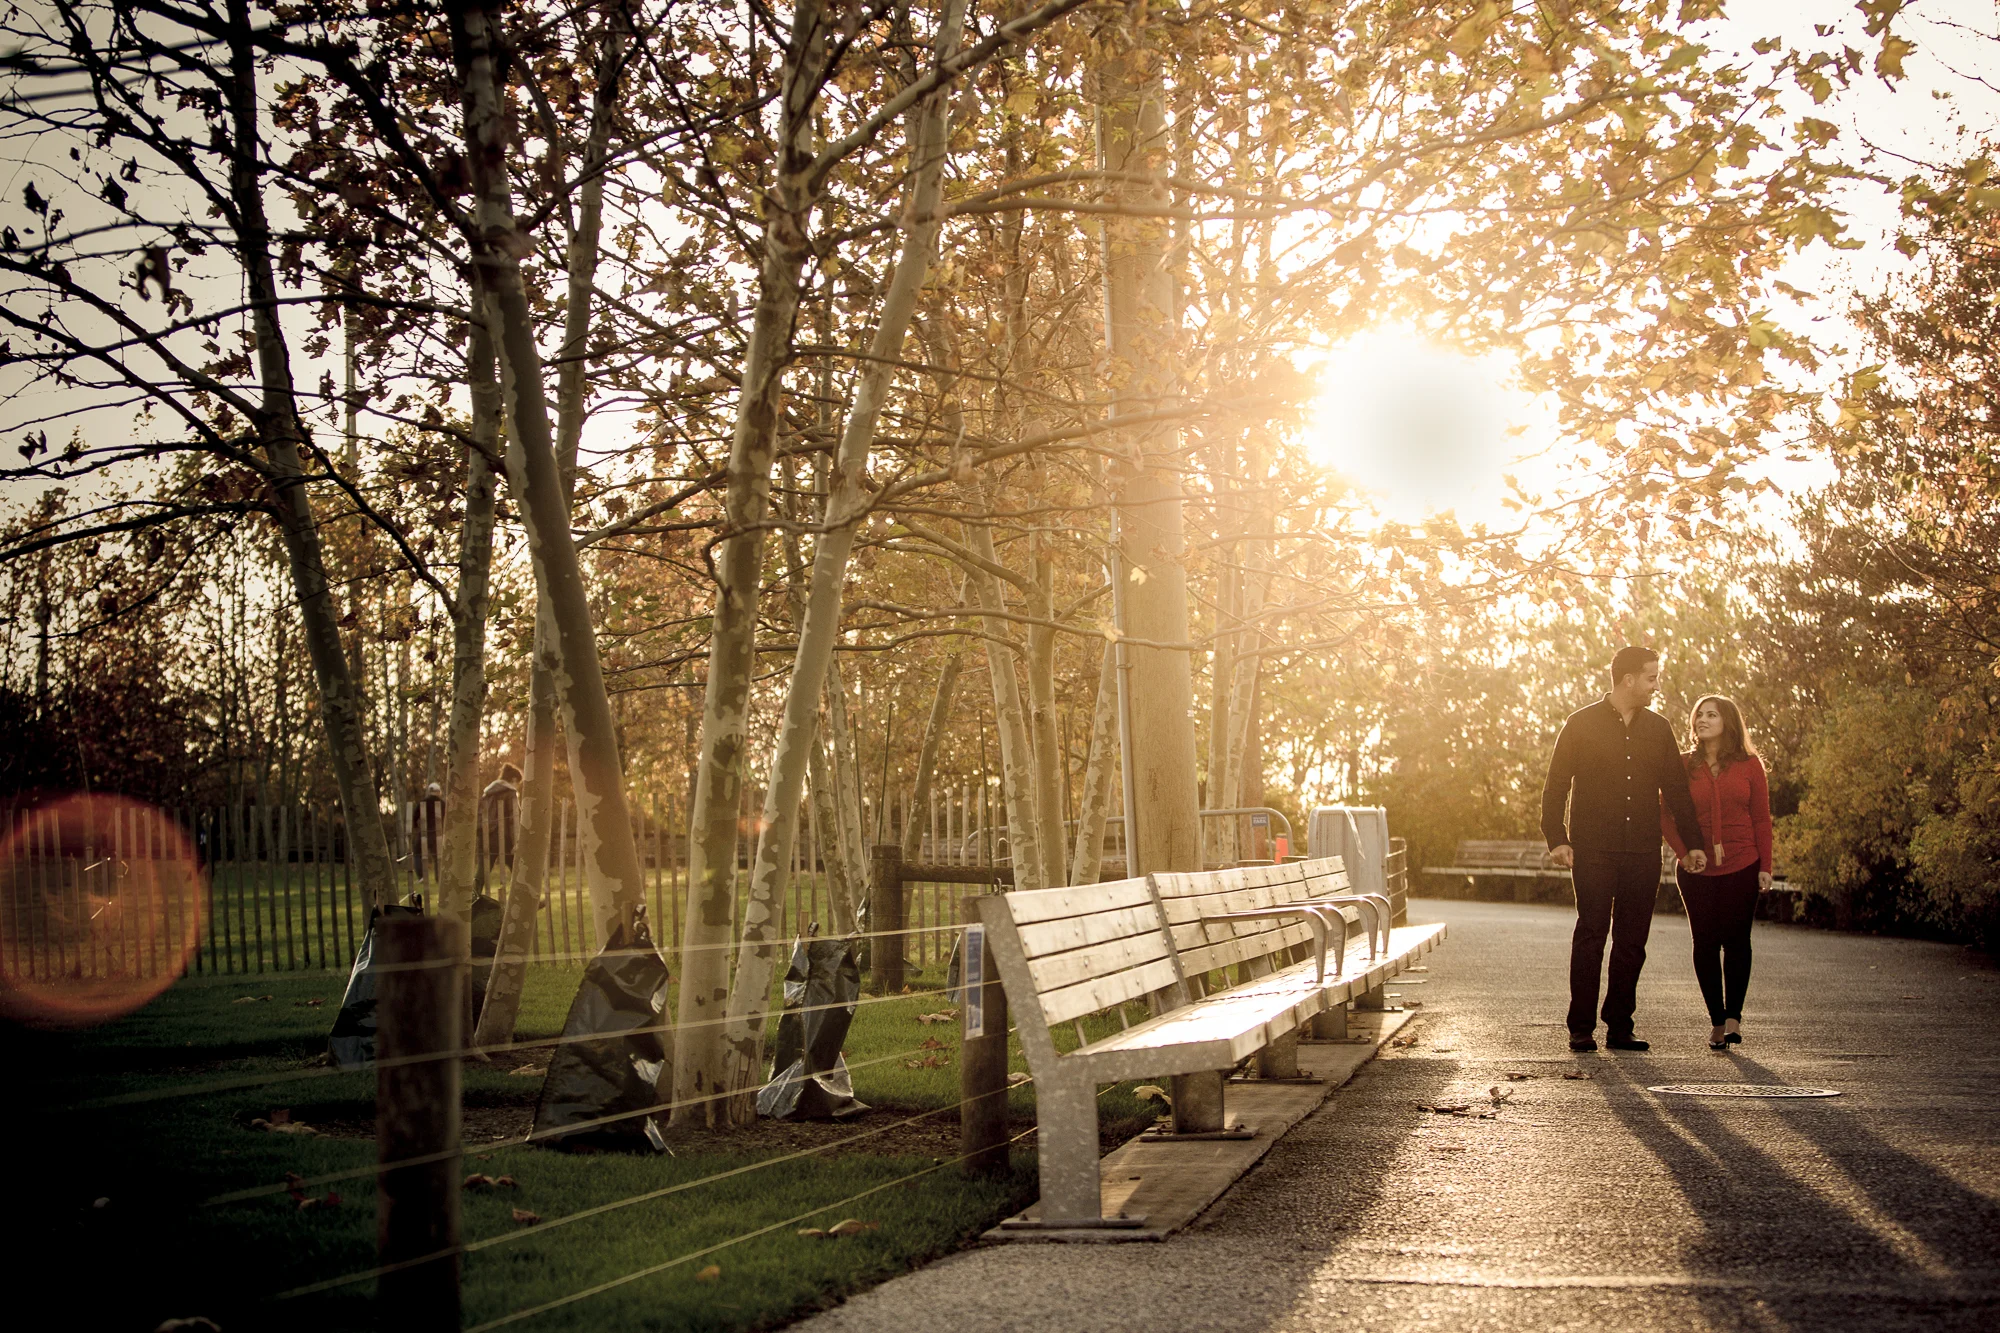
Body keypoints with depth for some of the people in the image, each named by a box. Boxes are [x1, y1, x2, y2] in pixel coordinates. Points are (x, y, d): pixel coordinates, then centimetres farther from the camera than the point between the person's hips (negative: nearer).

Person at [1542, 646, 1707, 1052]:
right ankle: (1581, 1029, 2)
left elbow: (1676, 789, 17)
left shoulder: (1658, 729, 13)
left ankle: (1620, 1026, 10)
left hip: (1643, 854, 4)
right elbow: (1556, 785, 1)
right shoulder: (1581, 724, 2)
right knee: (1590, 936, -4)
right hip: (1593, 851, -4)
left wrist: (1693, 841, 11)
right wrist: (1557, 838, -8)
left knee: (1632, 941, 4)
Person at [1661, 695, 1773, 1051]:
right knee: (1705, 943, 2)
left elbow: (1761, 818, 3)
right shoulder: (1684, 766, 5)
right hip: (1697, 871, 1)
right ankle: (1717, 1020, 10)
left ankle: (1733, 1015, 5)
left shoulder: (1749, 765, 3)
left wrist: (1765, 866, -2)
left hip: (1742, 867, -1)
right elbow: (1667, 817, 5)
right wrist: (1685, 853, -7)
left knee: (1736, 941, -3)